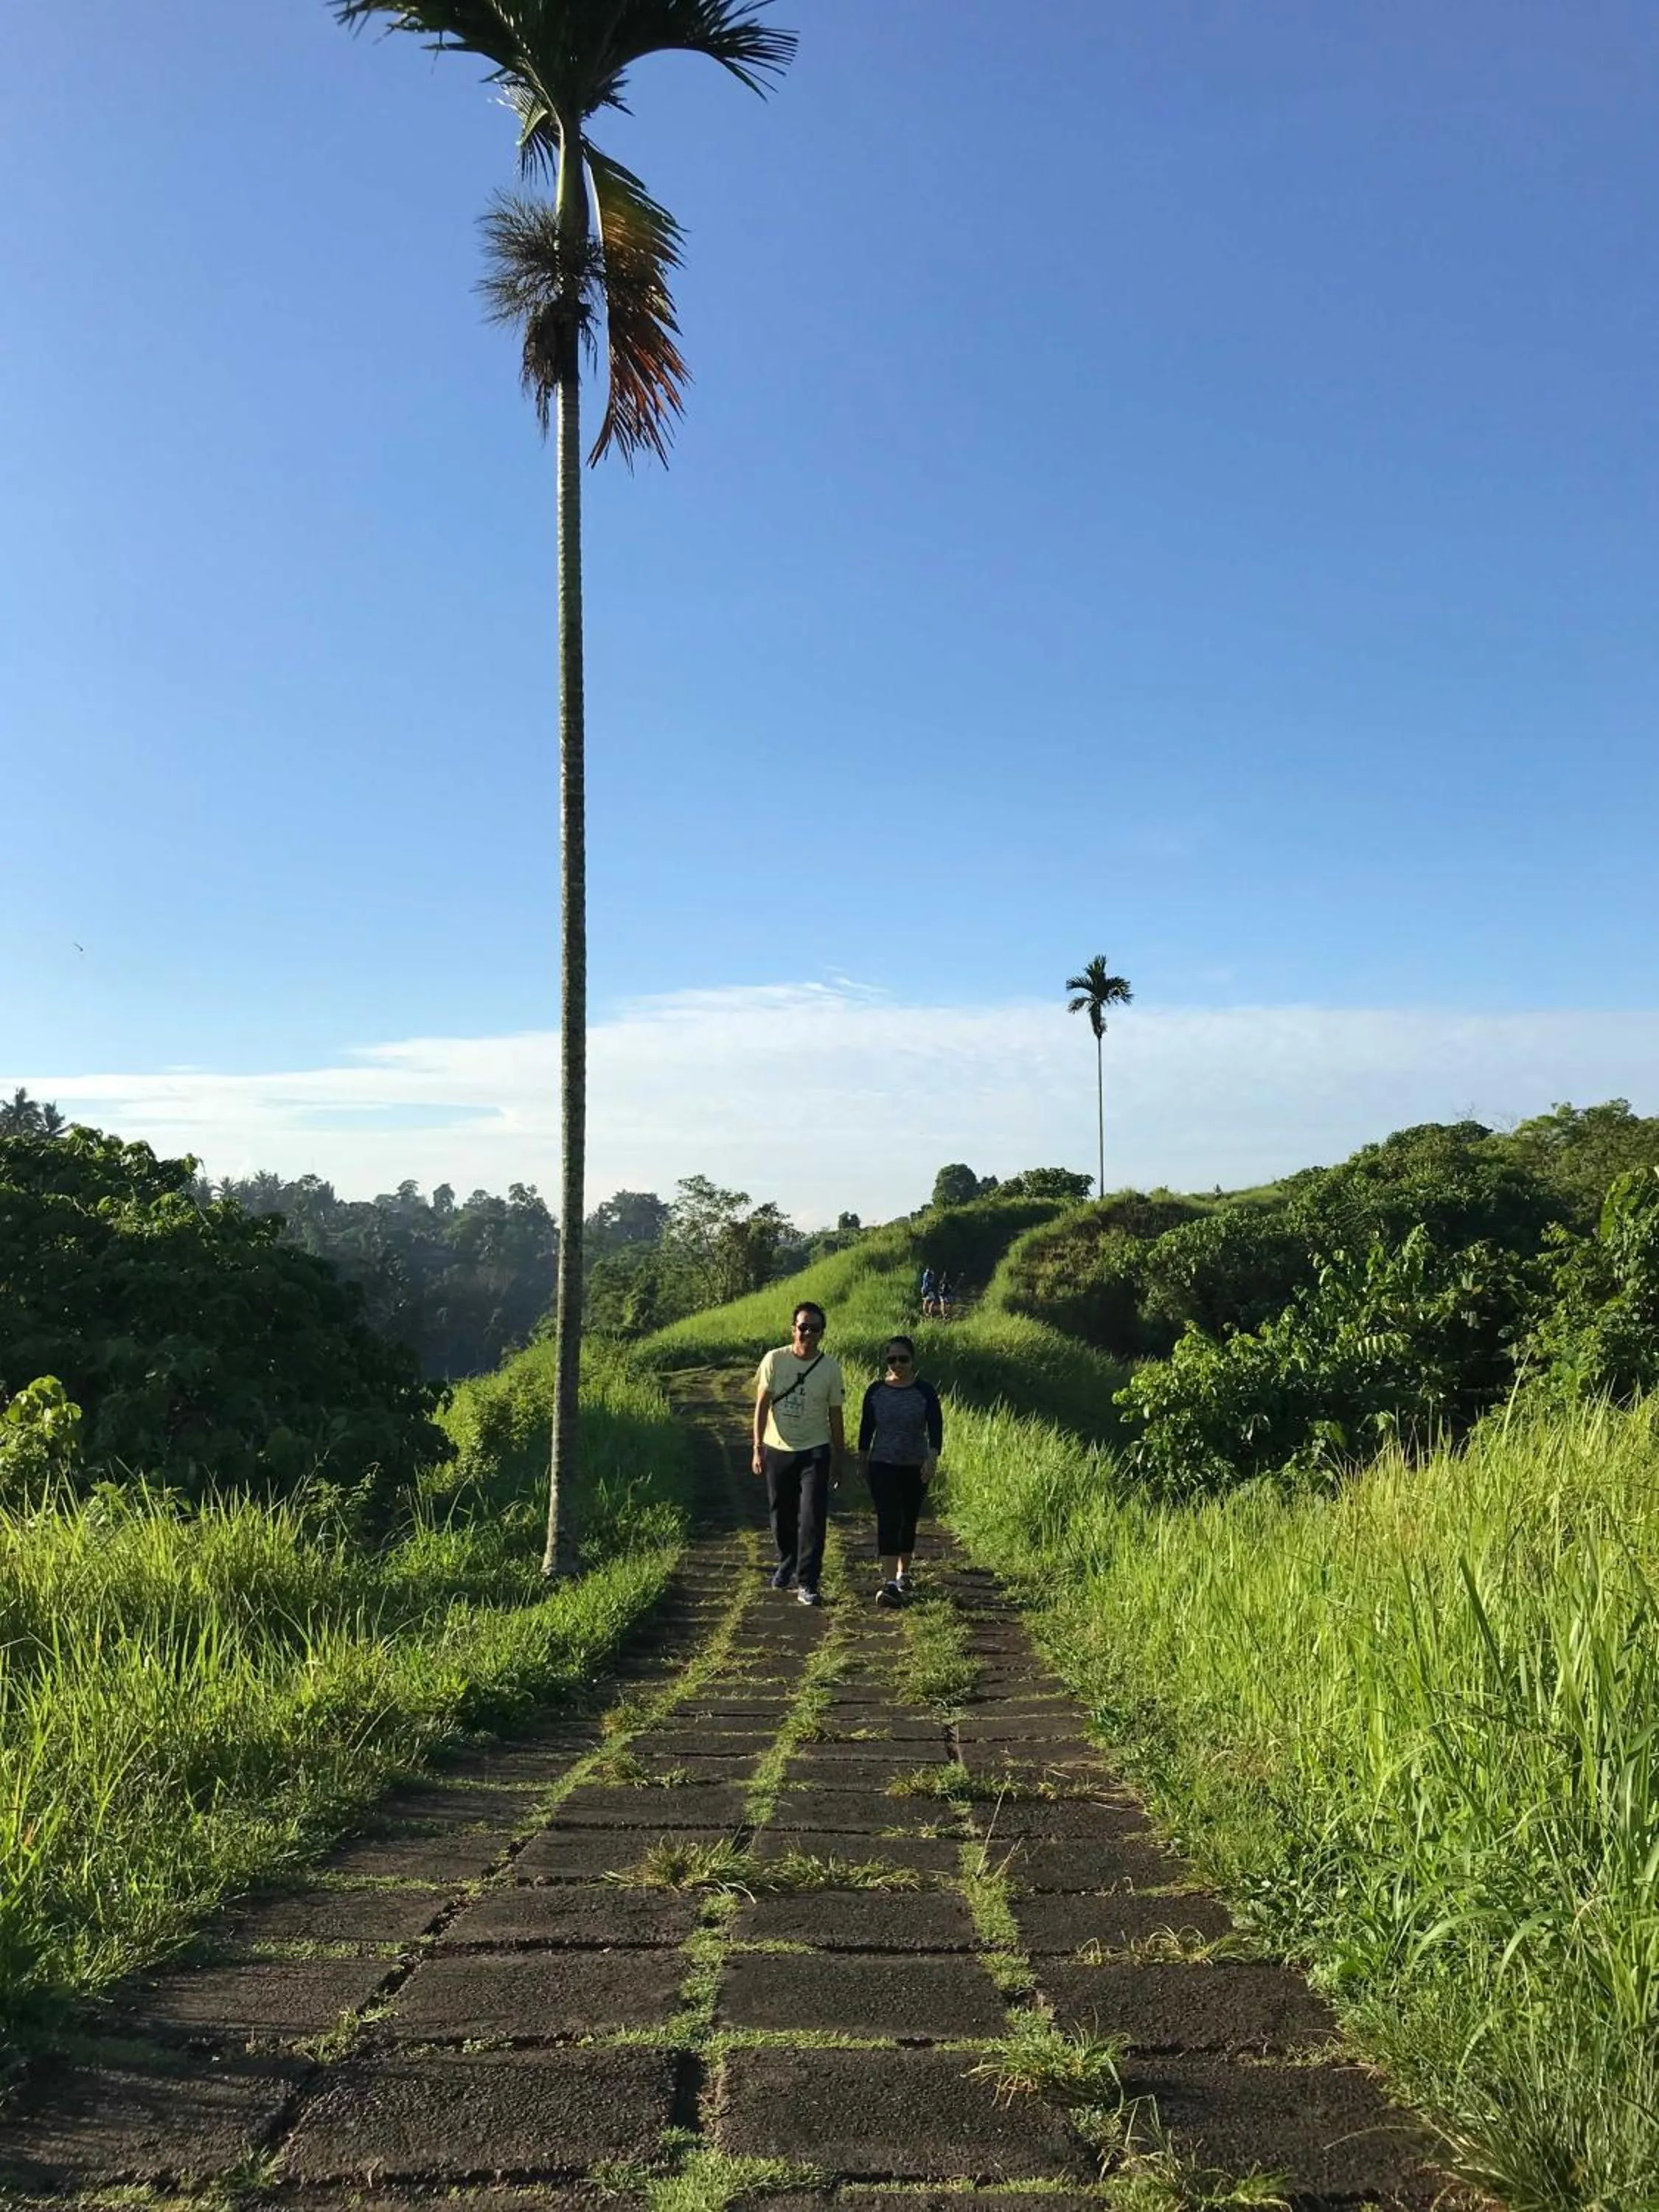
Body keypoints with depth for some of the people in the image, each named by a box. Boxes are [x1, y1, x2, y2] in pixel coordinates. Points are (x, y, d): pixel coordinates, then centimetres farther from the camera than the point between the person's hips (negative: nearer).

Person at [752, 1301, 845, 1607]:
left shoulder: (830, 1368, -4)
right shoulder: (775, 1360, -5)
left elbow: (836, 1415, 3)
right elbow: (762, 1405, 0)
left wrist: (839, 1457, 5)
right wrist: (758, 1448, -3)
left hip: (814, 1452, -1)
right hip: (777, 1450, 1)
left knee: (812, 1519, -7)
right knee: (782, 1516, 14)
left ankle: (807, 1582, -3)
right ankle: (786, 1565, 36)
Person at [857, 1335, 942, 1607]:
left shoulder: (925, 1391, -5)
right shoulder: (876, 1391, 0)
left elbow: (936, 1427, -13)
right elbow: (866, 1428, 8)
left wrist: (933, 1458, -29)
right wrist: (862, 1462, 11)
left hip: (915, 1469, 1)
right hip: (882, 1466, 0)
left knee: (908, 1522, 13)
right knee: (888, 1521, -12)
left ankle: (903, 1573, 34)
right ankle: (890, 1584, -19)